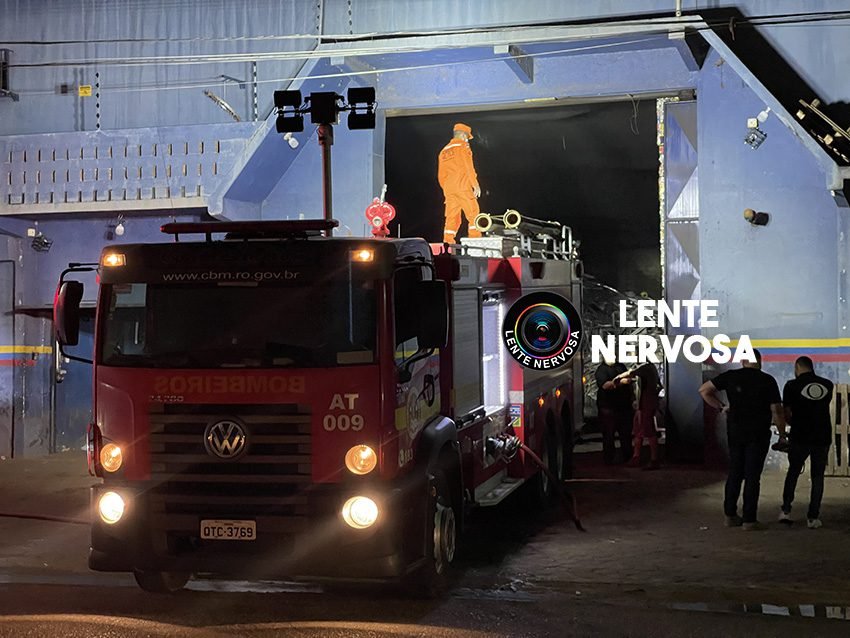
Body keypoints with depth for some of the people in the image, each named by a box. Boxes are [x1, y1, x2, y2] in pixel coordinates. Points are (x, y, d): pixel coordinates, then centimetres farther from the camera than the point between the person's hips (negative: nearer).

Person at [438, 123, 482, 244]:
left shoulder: (444, 151, 21)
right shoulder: (462, 146, 1)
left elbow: (441, 176, 21)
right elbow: (468, 167, -10)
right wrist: (475, 184, -12)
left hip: (448, 189, 7)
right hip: (463, 186, -7)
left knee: (452, 218, 6)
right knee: (473, 215, -5)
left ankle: (447, 243, -2)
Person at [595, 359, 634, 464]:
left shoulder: (621, 366, 14)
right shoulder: (601, 370, -8)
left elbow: (629, 383, 26)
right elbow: (605, 385, -25)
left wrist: (632, 395, 14)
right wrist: (621, 382, -35)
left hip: (624, 406, 6)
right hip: (608, 408, -6)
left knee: (626, 433, 10)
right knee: (608, 434, -1)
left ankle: (627, 457, 20)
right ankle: (608, 458, 7)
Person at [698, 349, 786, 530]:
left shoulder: (731, 376, 1)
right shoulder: (768, 381, -6)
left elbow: (704, 390, 3)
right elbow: (776, 410, -8)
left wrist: (721, 407, 7)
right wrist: (782, 433, 3)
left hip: (735, 432, 3)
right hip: (758, 434, -3)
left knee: (734, 473, 13)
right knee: (752, 476, 0)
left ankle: (730, 515, 16)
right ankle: (749, 520, 2)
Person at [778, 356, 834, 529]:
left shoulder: (792, 386, -5)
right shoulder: (827, 385, 4)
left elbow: (787, 414, -4)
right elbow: (823, 408, 13)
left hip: (800, 437, -2)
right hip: (823, 437, 2)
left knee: (793, 472, 17)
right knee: (817, 476, 10)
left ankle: (786, 511, 13)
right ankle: (813, 517, 8)